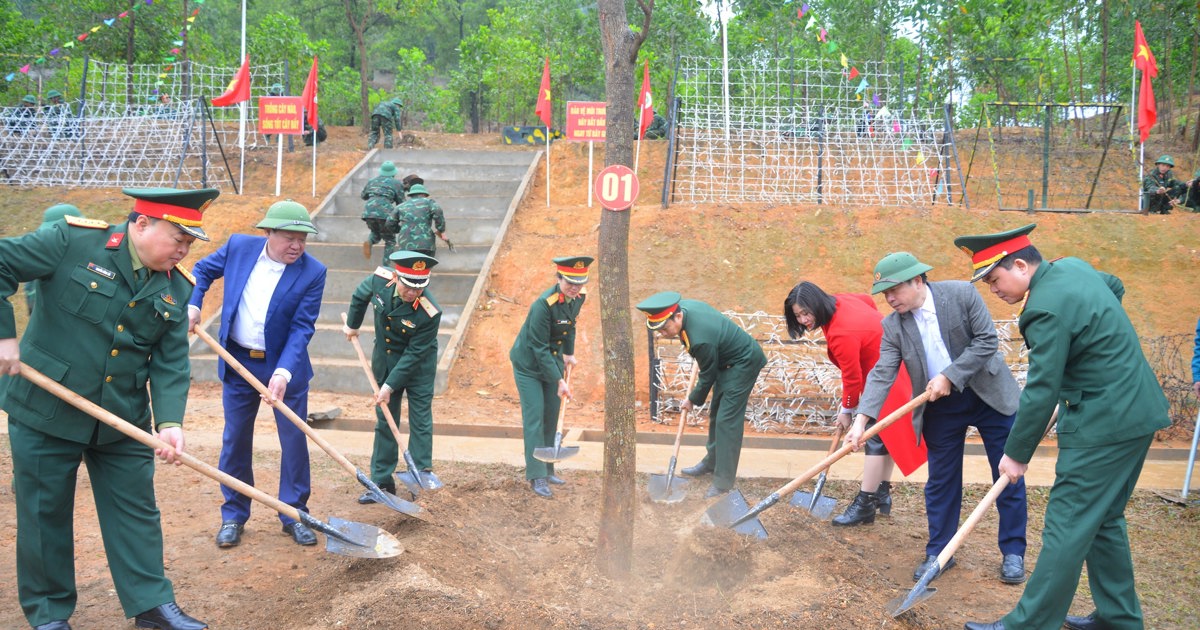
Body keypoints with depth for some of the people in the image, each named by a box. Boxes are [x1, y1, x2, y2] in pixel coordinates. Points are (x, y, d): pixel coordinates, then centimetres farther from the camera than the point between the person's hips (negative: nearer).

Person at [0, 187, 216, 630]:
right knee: (44, 514, 10)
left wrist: (170, 421, -18)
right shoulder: (73, 241, -15)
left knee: (136, 512, 10)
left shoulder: (176, 288, -2)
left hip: (124, 422, 4)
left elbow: (171, 363, -4)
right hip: (46, 411, -4)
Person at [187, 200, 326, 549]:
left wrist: (283, 372, -27)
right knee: (235, 440, 10)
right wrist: (191, 304, -4)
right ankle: (233, 515, 24)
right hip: (238, 363, 2)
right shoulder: (239, 247, -7)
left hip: (285, 367, -2)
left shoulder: (312, 273, -15)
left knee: (294, 440, 4)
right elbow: (203, 270, 12)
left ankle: (294, 515, 20)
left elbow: (301, 329, -17)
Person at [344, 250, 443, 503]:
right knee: (384, 421, 9)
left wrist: (390, 386, -21)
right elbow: (360, 295, 5)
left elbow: (414, 354, -24)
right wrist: (352, 324, 18)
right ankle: (381, 481, 17)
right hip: (384, 360, 4)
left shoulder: (430, 313, -32)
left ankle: (422, 469, 19)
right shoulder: (380, 279, -20)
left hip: (418, 365, -4)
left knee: (420, 417, 2)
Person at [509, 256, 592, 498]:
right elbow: (540, 349, -26)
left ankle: (547, 469, 20)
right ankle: (536, 476, -4)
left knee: (551, 418, 10)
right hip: (528, 365, -7)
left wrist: (569, 353, 19)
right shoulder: (543, 305, -29)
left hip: (552, 361, 7)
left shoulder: (579, 297, -7)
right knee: (534, 418, -8)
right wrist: (559, 380, -26)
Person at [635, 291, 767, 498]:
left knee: (727, 421, -11)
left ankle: (724, 481, -6)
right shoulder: (683, 306, -14)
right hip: (727, 360, 10)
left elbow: (708, 376, -20)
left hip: (744, 364, -10)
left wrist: (693, 401, -4)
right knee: (716, 414, 19)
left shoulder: (700, 339, -37)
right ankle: (712, 462, 34)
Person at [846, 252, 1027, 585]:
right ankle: (938, 553, 21)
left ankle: (1013, 553, 19)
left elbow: (987, 341, -17)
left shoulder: (962, 294, -17)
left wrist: (949, 376, -23)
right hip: (940, 408, 2)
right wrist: (862, 419, -26)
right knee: (941, 481, 8)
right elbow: (882, 374, -14)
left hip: (990, 396, -2)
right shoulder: (893, 326, -8)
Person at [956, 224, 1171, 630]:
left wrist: (1017, 454, -11)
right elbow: (1115, 286, 29)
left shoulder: (1048, 308, -23)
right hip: (1136, 412, 10)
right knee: (1104, 519, 19)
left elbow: (1042, 392, -21)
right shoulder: (1073, 266, 6)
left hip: (1104, 425, -10)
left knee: (1068, 528, -5)